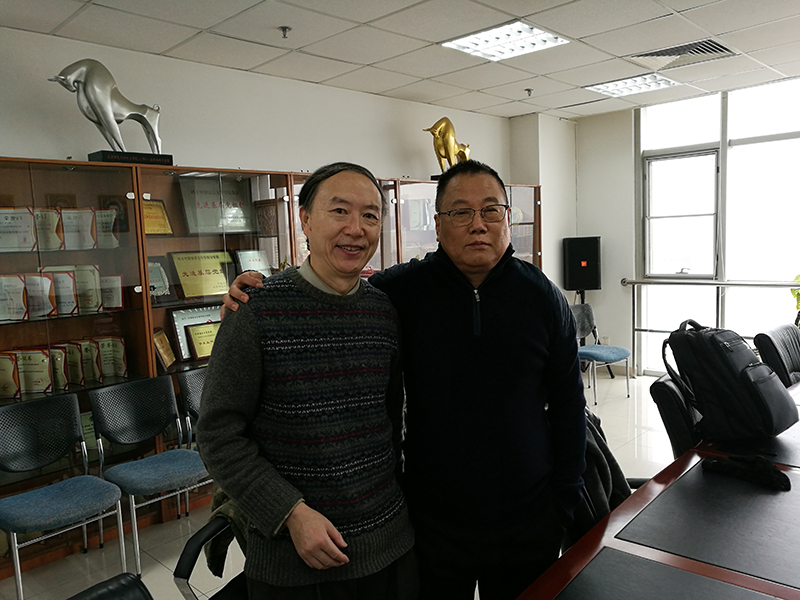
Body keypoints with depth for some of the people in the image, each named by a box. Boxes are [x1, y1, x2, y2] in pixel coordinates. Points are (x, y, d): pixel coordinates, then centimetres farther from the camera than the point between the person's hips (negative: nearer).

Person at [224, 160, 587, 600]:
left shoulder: (544, 298, -5)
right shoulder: (404, 290, -9)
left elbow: (569, 406, 1)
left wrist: (564, 501, 1)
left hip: (530, 524, 2)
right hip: (435, 525, -1)